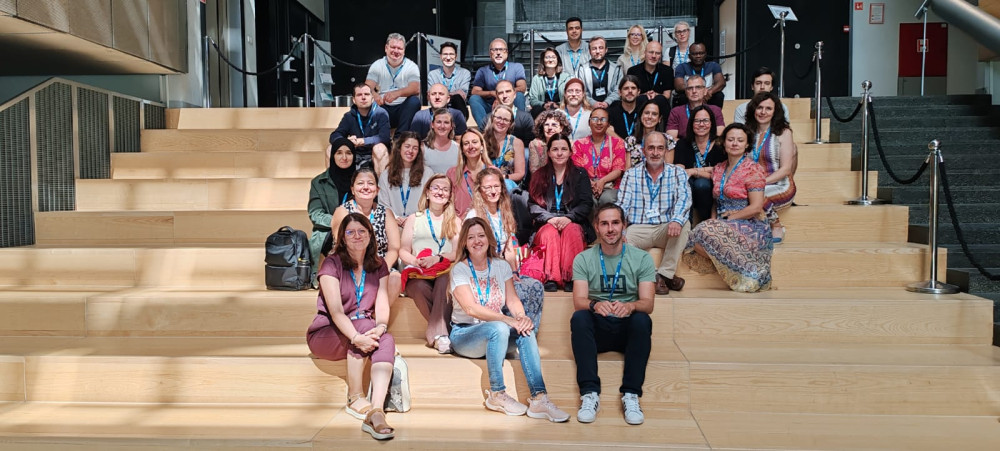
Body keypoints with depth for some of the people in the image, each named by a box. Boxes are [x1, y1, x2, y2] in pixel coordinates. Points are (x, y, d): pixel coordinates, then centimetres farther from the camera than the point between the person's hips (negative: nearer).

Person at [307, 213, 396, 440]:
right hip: (325, 335, -3)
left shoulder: (378, 266, 6)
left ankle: (376, 412, -45)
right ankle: (355, 399, -22)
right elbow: (335, 310, -21)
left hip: (363, 329, 4)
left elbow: (382, 304, -6)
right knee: (364, 324, -34)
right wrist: (356, 337, -38)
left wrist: (381, 326, -29)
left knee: (387, 340, -30)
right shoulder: (332, 263, -9)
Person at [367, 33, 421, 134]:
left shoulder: (411, 66, 3)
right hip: (383, 108, 1)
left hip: (403, 109, -1)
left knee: (414, 101, -30)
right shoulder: (377, 65, 8)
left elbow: (416, 89, -15)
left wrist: (398, 93, -36)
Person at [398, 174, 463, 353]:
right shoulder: (414, 219, 20)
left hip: (445, 273, 0)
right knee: (418, 285, -37)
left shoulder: (455, 221, 19)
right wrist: (416, 261, -12)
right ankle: (441, 331, -26)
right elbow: (403, 251, 11)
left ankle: (435, 332, -37)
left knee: (445, 279, -38)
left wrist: (437, 258, -15)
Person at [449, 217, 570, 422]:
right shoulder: (459, 270, -8)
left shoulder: (501, 266, 8)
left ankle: (539, 398, -32)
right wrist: (509, 320, -31)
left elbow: (512, 299, -1)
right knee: (498, 328, -35)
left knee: (526, 330, -27)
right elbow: (471, 308, -21)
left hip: (495, 332, 4)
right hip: (464, 334, -4)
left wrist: (522, 317, -26)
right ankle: (496, 395, -24)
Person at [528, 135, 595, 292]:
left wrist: (568, 218, -15)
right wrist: (550, 218, -14)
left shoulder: (580, 174, 14)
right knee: (550, 232, -34)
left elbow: (586, 203, 3)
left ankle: (570, 277, -36)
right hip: (546, 224, 0)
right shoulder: (539, 176, 15)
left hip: (573, 222, 0)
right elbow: (533, 204, 5)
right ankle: (551, 278, -40)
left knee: (571, 230, -35)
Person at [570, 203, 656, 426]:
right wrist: (595, 304, -34)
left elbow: (648, 304, -9)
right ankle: (590, 393, -33)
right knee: (579, 317, -31)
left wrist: (630, 306, -33)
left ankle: (631, 395, -29)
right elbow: (578, 301, -9)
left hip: (628, 329, 0)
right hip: (596, 329, 0)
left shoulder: (642, 258, 2)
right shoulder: (583, 259, 3)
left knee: (643, 320, -32)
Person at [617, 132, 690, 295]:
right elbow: (622, 206, 0)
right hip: (637, 229, 0)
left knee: (684, 225, -31)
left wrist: (677, 220, -36)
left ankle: (664, 273, -22)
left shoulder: (678, 173, 6)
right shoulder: (631, 174, 8)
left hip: (666, 230, 0)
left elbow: (683, 198, -12)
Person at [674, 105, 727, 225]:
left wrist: (694, 172, -16)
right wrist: (707, 170, -14)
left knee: (701, 183, -32)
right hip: (686, 193, 1)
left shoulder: (719, 145, -2)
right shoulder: (682, 144, 4)